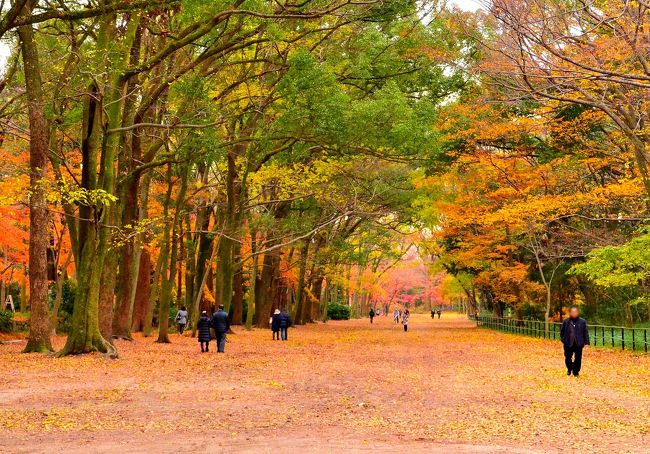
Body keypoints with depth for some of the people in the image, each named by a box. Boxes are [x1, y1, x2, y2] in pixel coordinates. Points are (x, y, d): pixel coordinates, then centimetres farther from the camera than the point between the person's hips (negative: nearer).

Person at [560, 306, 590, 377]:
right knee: (568, 358, 8)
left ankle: (576, 371, 19)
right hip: (568, 344, 0)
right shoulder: (566, 322, 0)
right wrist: (563, 339, 2)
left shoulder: (582, 322, -1)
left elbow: (585, 332, 3)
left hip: (578, 344, 0)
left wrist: (586, 342, -1)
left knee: (578, 358, 4)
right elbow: (562, 331, 10)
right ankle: (569, 369, 32)